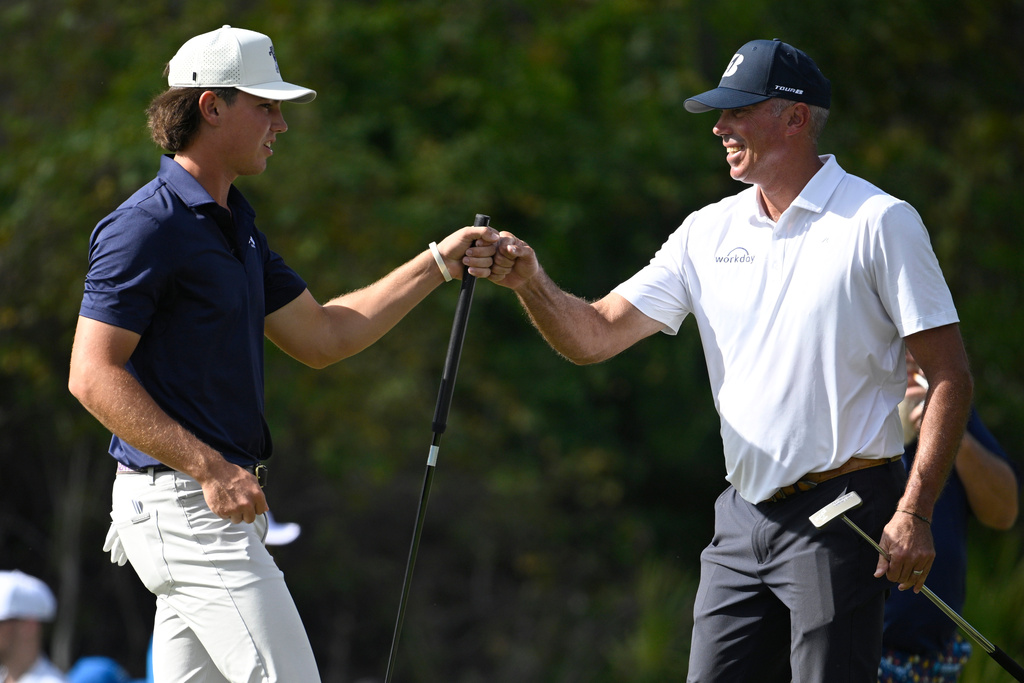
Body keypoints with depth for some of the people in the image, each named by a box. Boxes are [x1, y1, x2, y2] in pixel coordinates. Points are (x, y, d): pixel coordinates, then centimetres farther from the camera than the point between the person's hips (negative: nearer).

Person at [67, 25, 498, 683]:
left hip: (216, 502, 10)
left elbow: (321, 336, 23)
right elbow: (93, 375, -18)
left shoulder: (235, 224, 17)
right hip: (182, 504, -10)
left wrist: (438, 264, 18)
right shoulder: (149, 227, -13)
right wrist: (210, 468, -23)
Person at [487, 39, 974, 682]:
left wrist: (915, 513, -16)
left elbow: (951, 376, -8)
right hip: (744, 519, 6)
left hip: (842, 517, -6)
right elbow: (594, 335, 9)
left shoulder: (880, 223, -5)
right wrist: (529, 279, -12)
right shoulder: (709, 232, 11)